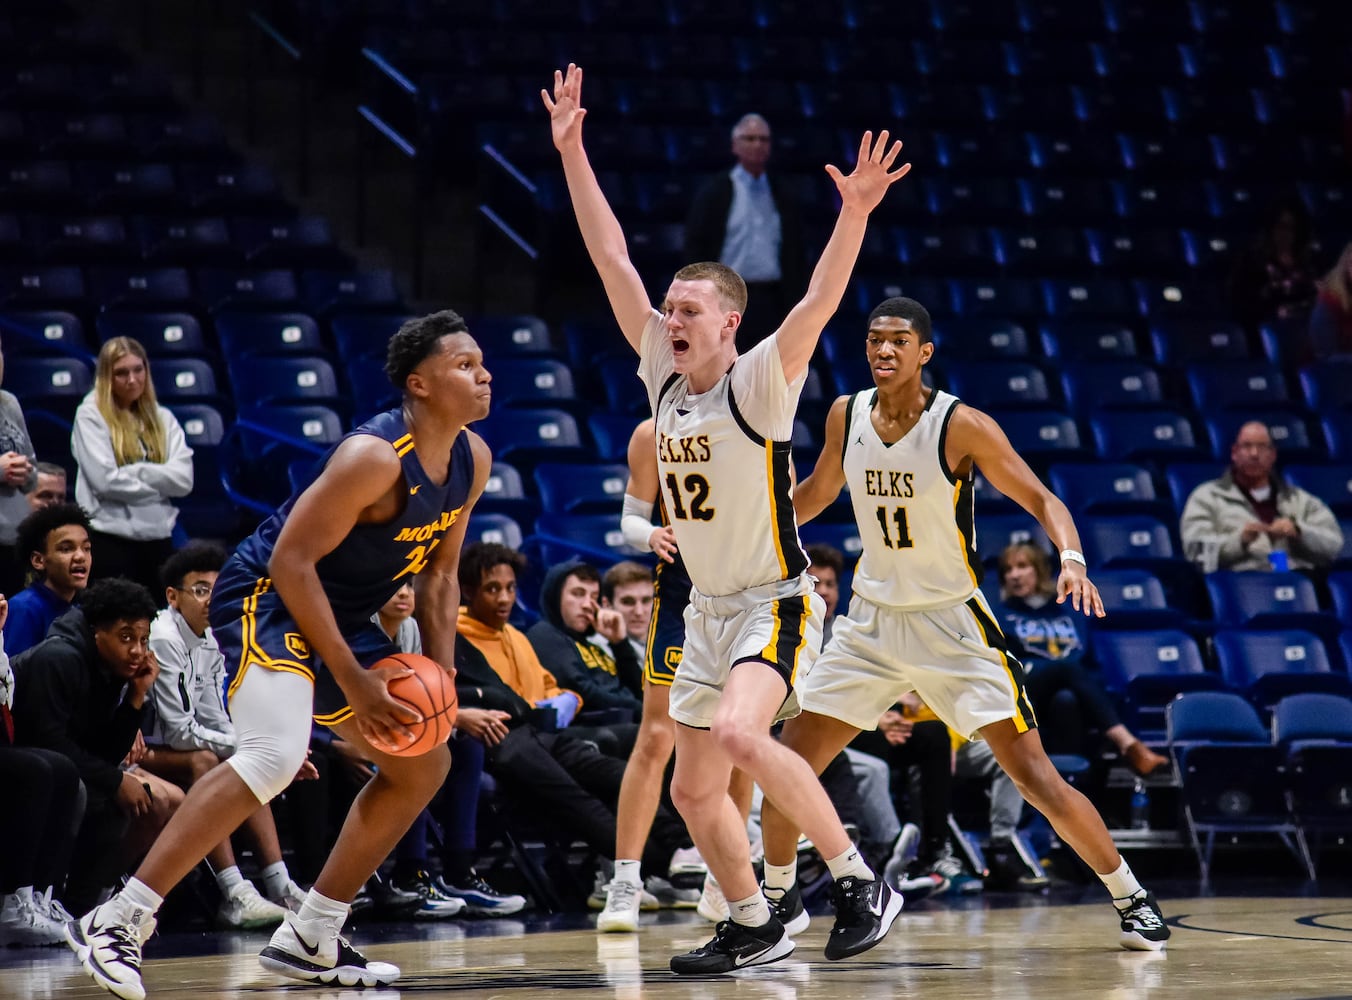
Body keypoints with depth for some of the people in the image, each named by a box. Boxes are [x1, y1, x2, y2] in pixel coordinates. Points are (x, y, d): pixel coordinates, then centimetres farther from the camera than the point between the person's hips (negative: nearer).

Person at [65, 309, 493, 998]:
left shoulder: (471, 462, 2)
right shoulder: (374, 457, -25)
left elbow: (439, 574, 14)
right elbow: (290, 560, -25)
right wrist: (351, 679, -24)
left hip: (339, 617, 10)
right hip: (266, 600, -10)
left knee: (424, 766, 12)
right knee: (276, 755, -31)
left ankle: (308, 939, 17)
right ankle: (117, 922, -27)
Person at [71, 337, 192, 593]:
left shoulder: (163, 419, 11)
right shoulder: (90, 415, -1)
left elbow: (184, 479, -1)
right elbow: (106, 480, -12)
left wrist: (135, 472, -11)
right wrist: (160, 484, -2)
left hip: (158, 538, 4)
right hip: (111, 539, -4)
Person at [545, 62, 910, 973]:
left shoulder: (759, 383, -13)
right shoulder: (664, 374, 3)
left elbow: (818, 304, -30)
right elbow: (612, 260, 3)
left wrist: (855, 213, -44)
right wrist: (572, 152, -1)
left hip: (775, 605, -8)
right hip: (708, 611, 8)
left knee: (738, 734, -31)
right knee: (695, 791, 11)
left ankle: (860, 880, -21)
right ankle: (753, 927, 30)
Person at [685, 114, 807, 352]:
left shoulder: (782, 197, 14)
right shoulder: (714, 193, 4)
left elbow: (795, 253, 15)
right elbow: (695, 247, 1)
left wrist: (796, 301, 6)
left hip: (771, 301, 3)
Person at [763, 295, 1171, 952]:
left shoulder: (962, 426, -16)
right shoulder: (846, 415, -1)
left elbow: (1040, 500, -14)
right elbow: (816, 493, 17)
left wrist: (1072, 560, -32)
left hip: (952, 624, -5)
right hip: (872, 619, 5)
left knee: (1033, 775, -9)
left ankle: (1133, 901, 5)